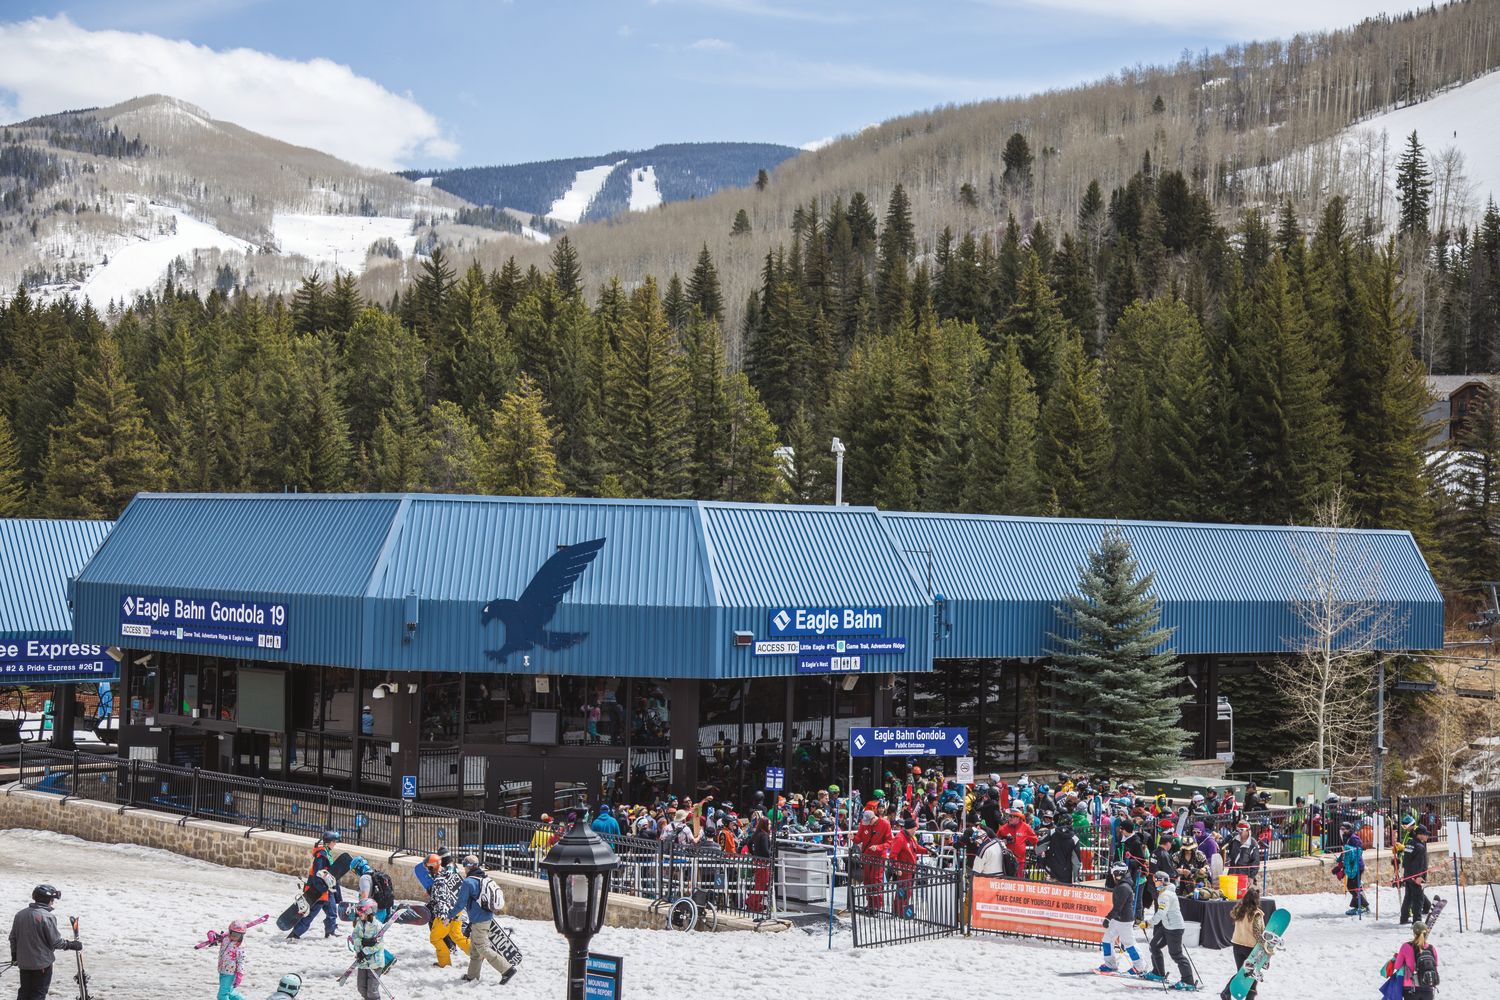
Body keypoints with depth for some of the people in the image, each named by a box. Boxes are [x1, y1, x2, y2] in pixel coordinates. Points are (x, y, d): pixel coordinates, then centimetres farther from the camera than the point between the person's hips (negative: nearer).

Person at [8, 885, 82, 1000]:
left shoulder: (20, 915, 2)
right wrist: (72, 945, 0)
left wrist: (14, 956, 22)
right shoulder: (47, 917, -19)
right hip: (42, 963, -6)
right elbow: (56, 942, -15)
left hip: (24, 963, 6)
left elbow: (13, 938, 10)